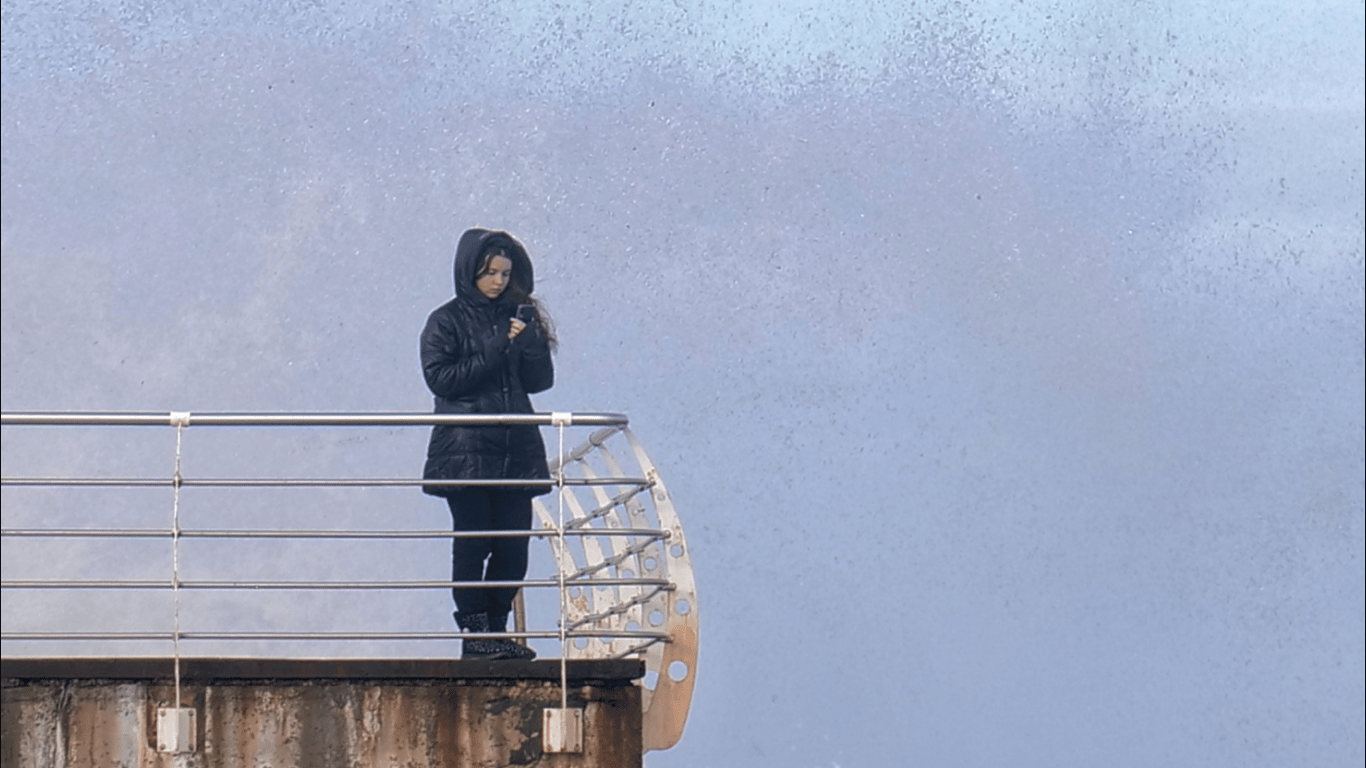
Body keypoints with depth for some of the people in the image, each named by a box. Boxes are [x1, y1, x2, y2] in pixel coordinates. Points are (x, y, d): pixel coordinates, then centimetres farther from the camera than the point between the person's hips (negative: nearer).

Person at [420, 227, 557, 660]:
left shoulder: (518, 318, 16)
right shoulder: (447, 321, 3)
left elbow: (540, 381, 12)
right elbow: (440, 377, -8)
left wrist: (529, 343, -7)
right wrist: (494, 353, -12)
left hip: (516, 450, 4)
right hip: (466, 452, -4)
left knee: (513, 546, 1)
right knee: (472, 543, -6)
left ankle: (497, 629, 10)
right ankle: (473, 632, -2)